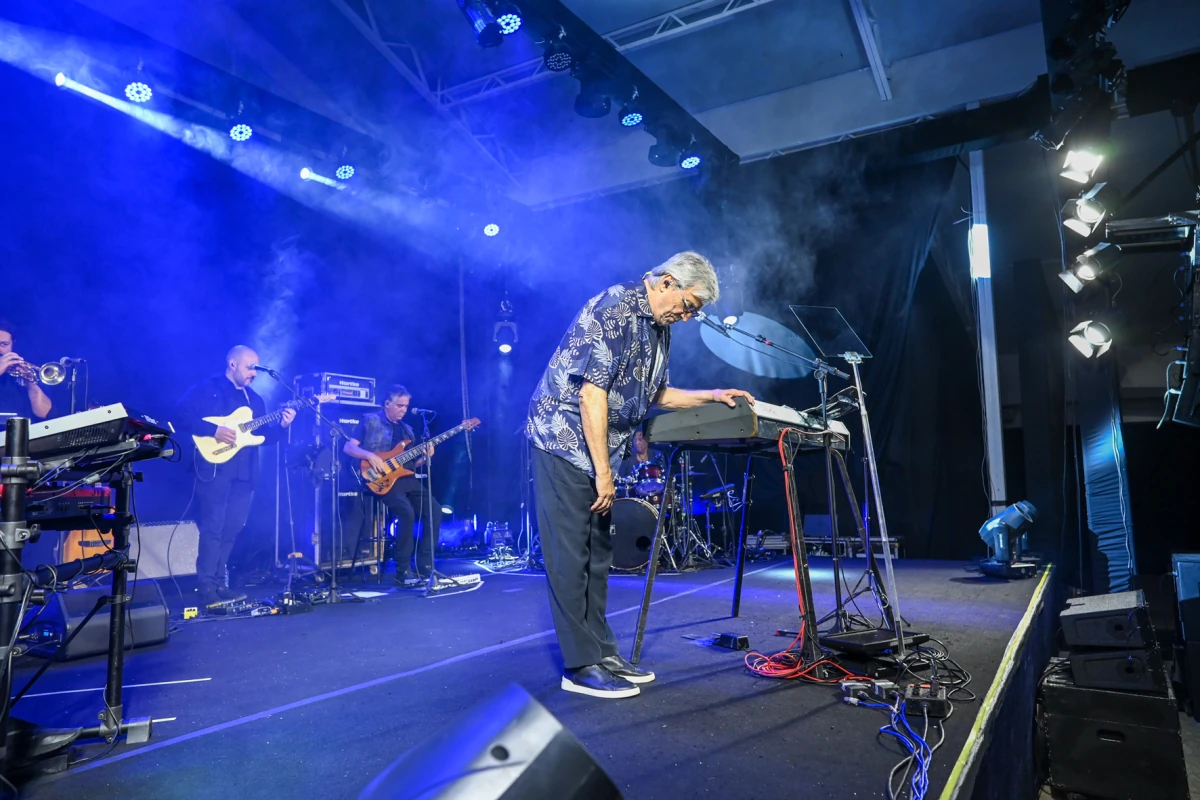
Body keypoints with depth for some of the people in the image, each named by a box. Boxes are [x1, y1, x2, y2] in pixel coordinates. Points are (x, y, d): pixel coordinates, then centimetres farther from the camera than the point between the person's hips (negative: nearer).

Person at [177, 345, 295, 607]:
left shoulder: (254, 399, 19)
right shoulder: (206, 389, -1)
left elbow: (262, 436, 17)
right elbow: (181, 417, -12)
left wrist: (281, 426, -1)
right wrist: (214, 430, -21)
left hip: (244, 473, 7)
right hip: (215, 469, -7)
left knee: (231, 529, 9)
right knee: (213, 528, -7)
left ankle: (219, 583, 18)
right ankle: (207, 589, -2)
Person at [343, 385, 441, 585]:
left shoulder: (406, 429, 21)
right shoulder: (370, 420, 3)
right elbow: (348, 447, -3)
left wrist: (424, 457, 0)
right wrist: (370, 456, -20)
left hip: (406, 478, 7)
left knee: (434, 509, -11)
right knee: (407, 512, -30)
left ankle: (424, 566, -5)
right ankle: (403, 570, -18)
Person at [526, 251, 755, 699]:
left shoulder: (660, 328, 13)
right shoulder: (614, 309, -17)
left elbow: (655, 394, 23)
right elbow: (591, 394, -22)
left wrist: (712, 397, 11)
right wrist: (603, 472, -21)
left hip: (600, 449, 10)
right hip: (565, 440, -10)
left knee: (597, 553, 12)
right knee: (570, 554, -5)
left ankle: (601, 652, 22)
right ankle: (581, 666, 2)